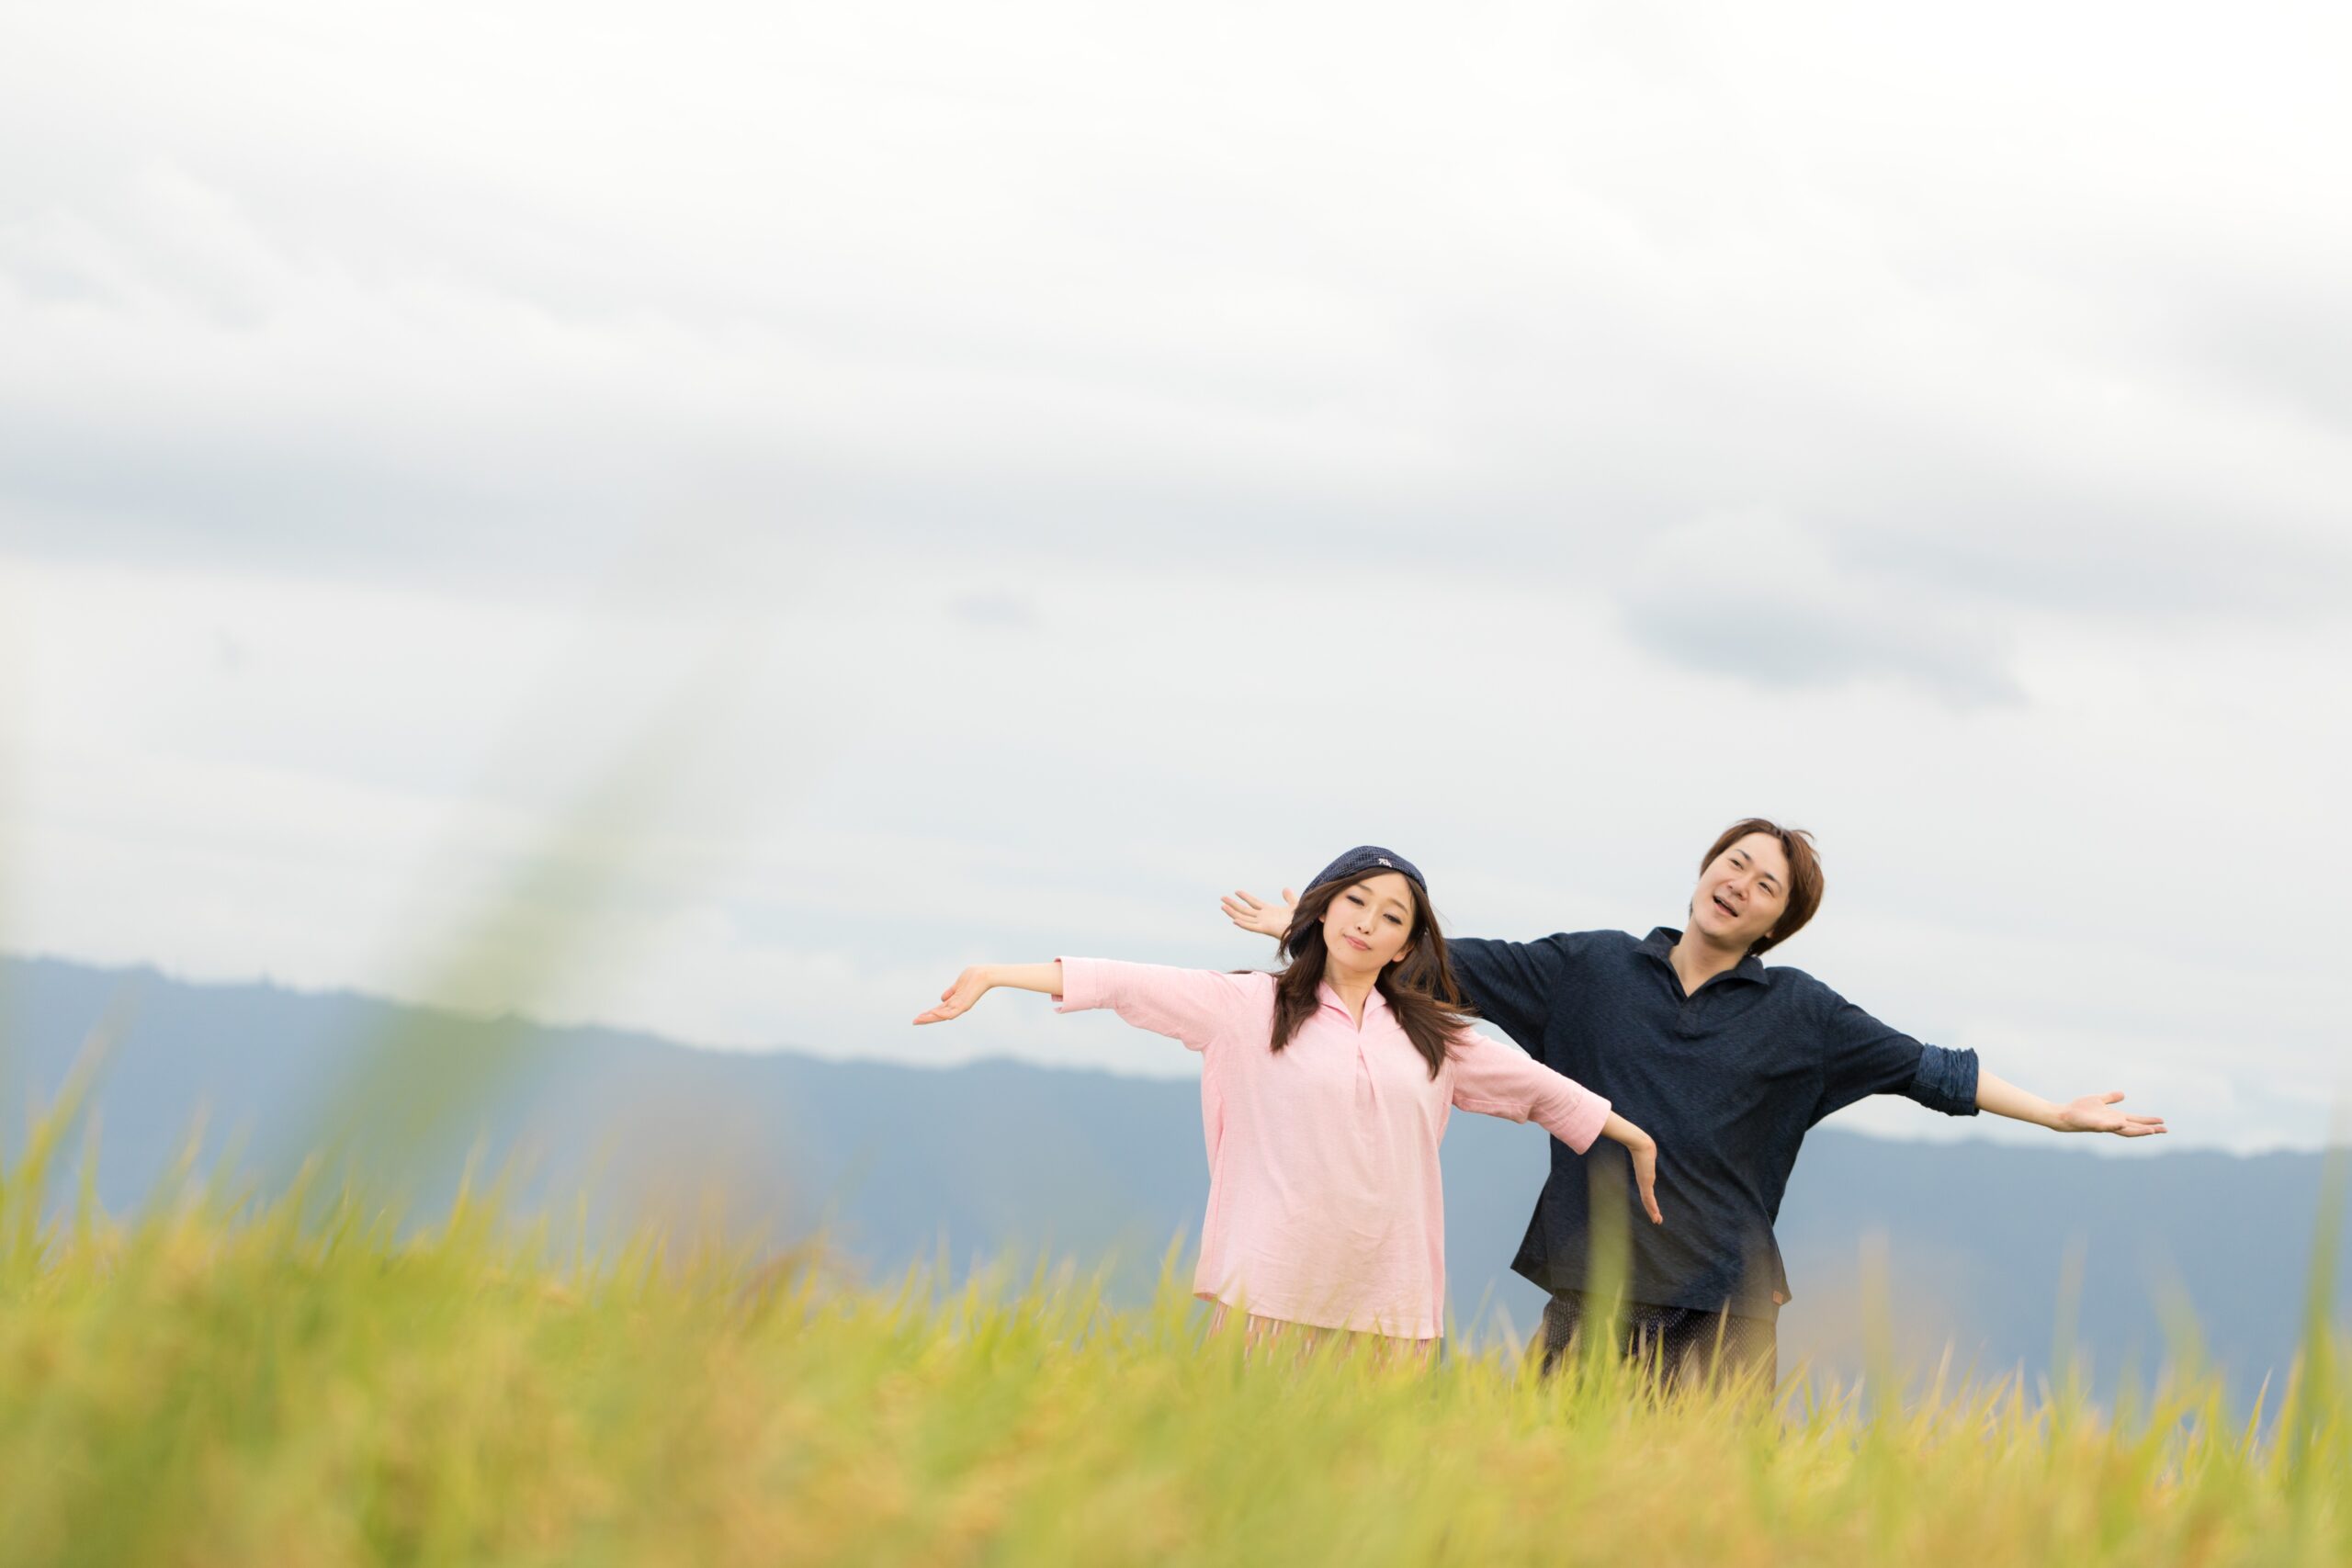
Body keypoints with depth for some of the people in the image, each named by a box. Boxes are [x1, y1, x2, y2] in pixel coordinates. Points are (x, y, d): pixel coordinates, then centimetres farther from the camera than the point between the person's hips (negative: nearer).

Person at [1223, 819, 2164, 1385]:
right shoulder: (1593, 969, 7)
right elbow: (1460, 966, 9)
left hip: (1722, 1293, -1)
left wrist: (2059, 1114, 3)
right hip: (1595, 1281, 1)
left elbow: (1924, 1069, 7)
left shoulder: (1797, 1013, 6)